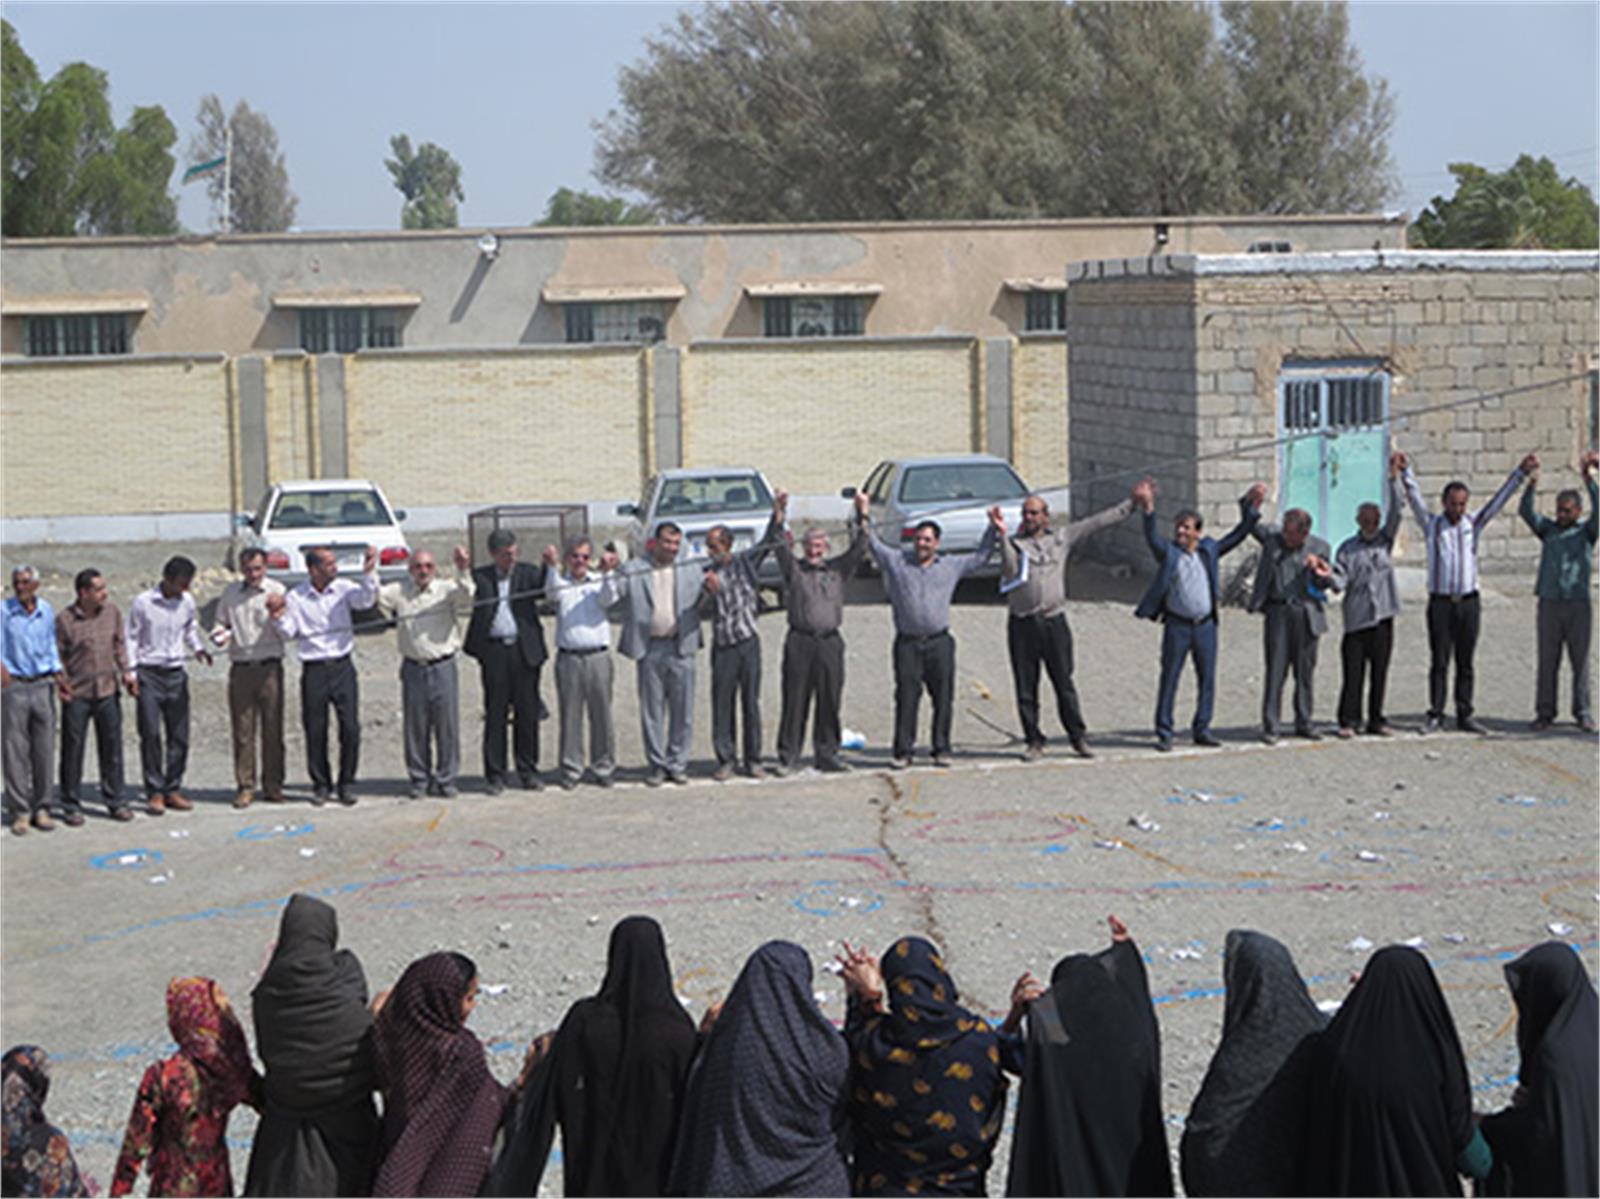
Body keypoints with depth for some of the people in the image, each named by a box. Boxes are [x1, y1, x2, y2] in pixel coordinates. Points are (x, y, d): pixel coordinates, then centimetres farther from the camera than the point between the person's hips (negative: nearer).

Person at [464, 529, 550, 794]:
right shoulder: (480, 577, 8)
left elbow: (543, 589, -9)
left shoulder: (527, 573, 8)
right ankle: (496, 775, 7)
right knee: (495, 715, 1)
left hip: (525, 651, 1)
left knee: (528, 713, 4)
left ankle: (528, 771, 15)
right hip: (494, 652, -1)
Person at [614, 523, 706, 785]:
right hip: (649, 649, -1)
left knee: (682, 710, 2)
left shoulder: (690, 571, 10)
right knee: (652, 711, 4)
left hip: (680, 647, 1)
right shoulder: (633, 571, 5)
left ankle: (677, 764, 12)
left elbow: (702, 606, 3)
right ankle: (657, 765, 12)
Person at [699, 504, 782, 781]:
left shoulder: (745, 561, 5)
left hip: (748, 641, 0)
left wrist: (777, 513, -18)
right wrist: (710, 591, -23)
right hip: (723, 644, 0)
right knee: (722, 703, 0)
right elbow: (704, 609, -4)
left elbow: (767, 541, -3)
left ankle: (753, 760, 9)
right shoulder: (707, 573, 4)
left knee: (751, 702, 4)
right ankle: (726, 760, 6)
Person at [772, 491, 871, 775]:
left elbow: (858, 549, 6)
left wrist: (862, 516, -4)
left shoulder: (837, 569, 14)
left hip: (830, 642, 2)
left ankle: (828, 755, 13)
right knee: (795, 700, -2)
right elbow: (780, 546, -4)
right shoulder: (794, 569, 8)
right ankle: (788, 756, 3)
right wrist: (780, 514, -15)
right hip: (799, 642, -2)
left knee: (829, 702, 5)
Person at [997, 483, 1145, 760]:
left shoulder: (1062, 537, 10)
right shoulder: (1014, 543, 4)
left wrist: (1132, 503, 13)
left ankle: (1078, 737, 12)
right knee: (1026, 688, 2)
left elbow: (1099, 521, 13)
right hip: (1022, 623, -1)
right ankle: (1034, 742, 11)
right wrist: (1003, 535, -21)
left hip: (1054, 621, 1)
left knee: (1064, 683, 3)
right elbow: (1010, 569, -14)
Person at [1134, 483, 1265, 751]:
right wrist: (1148, 509, -37)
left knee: (1207, 679, 7)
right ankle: (1164, 734, 6)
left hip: (1206, 625, 3)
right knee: (1169, 679, -1)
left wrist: (1252, 508, 2)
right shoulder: (1168, 552, -3)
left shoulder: (1209, 550, 7)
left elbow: (1238, 535, 11)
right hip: (1177, 626, -3)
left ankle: (1201, 730, 18)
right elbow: (1151, 537, -21)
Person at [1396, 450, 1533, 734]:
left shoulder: (1474, 524, 8)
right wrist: (1405, 472, -25)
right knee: (1439, 662, -1)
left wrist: (1521, 473, -4)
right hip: (1440, 602, -2)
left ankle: (1465, 715, 11)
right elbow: (1414, 497, -9)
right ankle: (1436, 716, 2)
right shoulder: (1431, 524, 3)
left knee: (1465, 663, 6)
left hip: (1468, 601, 2)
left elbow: (1500, 498, 4)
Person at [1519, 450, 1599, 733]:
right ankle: (1545, 713, 8)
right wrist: (1531, 485, -22)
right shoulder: (1548, 529, 10)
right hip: (1549, 603, 1)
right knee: (1547, 662, 3)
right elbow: (1527, 513, -5)